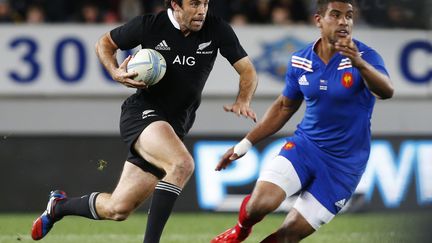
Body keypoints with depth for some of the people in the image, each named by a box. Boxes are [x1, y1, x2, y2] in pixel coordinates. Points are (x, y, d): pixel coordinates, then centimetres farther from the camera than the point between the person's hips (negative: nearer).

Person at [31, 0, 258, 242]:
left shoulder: (217, 29, -4)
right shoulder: (149, 25, -8)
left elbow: (248, 71, 2)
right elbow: (104, 43, 8)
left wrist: (242, 101, -19)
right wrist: (116, 72, -12)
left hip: (175, 127, 4)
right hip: (142, 113, -4)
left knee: (117, 210, 6)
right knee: (182, 164, -35)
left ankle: (59, 205, 34)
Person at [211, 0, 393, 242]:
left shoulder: (365, 57, -14)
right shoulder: (300, 61, -1)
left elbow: (386, 91, -35)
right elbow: (284, 107, 16)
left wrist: (359, 63, -54)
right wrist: (246, 143, 14)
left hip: (344, 165, -2)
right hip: (304, 146, 2)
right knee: (260, 203, -22)